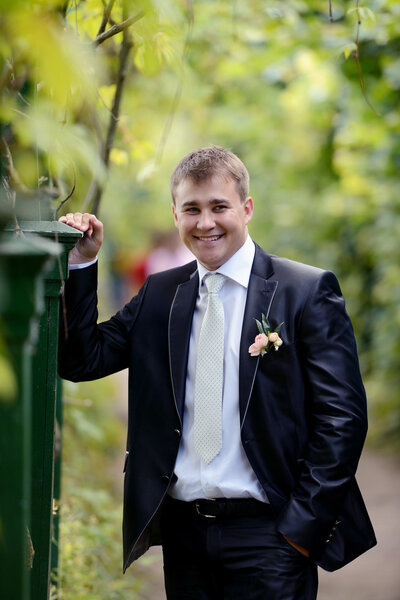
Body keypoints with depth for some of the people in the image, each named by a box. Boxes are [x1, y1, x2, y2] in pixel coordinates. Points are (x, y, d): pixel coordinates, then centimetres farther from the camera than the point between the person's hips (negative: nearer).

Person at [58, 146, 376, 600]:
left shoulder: (308, 291, -3)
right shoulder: (158, 295, 12)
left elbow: (341, 414, -6)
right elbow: (81, 361, 9)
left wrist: (305, 522, -11)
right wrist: (80, 264, 1)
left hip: (267, 532, -4)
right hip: (182, 529, 4)